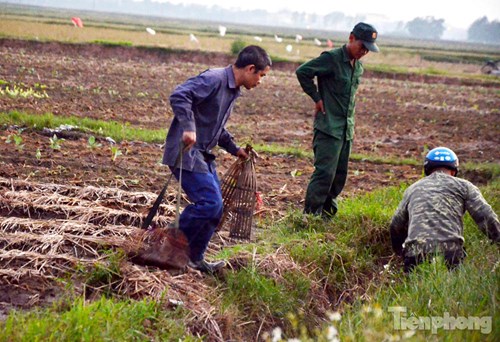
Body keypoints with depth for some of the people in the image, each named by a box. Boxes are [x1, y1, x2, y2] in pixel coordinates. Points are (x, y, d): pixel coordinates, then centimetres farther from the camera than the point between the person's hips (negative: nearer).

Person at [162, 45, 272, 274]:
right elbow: (179, 96, -27)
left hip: (202, 155, 10)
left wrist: (234, 149, 26)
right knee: (209, 202, -17)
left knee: (214, 208, 10)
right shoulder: (214, 79, -15)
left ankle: (193, 258, 20)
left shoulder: (233, 90, 17)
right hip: (186, 152, -10)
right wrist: (189, 128, -34)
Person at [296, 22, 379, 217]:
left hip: (347, 129, 8)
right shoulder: (332, 59, -12)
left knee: (340, 175, 10)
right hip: (329, 127, -8)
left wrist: (351, 123, 15)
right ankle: (310, 214, -4)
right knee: (325, 172, -11)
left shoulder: (358, 66, 13)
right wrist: (317, 98, -12)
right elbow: (302, 72, -14)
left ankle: (327, 213, 21)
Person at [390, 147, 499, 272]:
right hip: (450, 251, -2)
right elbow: (487, 218, 8)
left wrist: (404, 255, 47)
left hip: (415, 254, 2)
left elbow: (395, 227, 33)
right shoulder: (463, 185, 19)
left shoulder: (412, 189, 28)